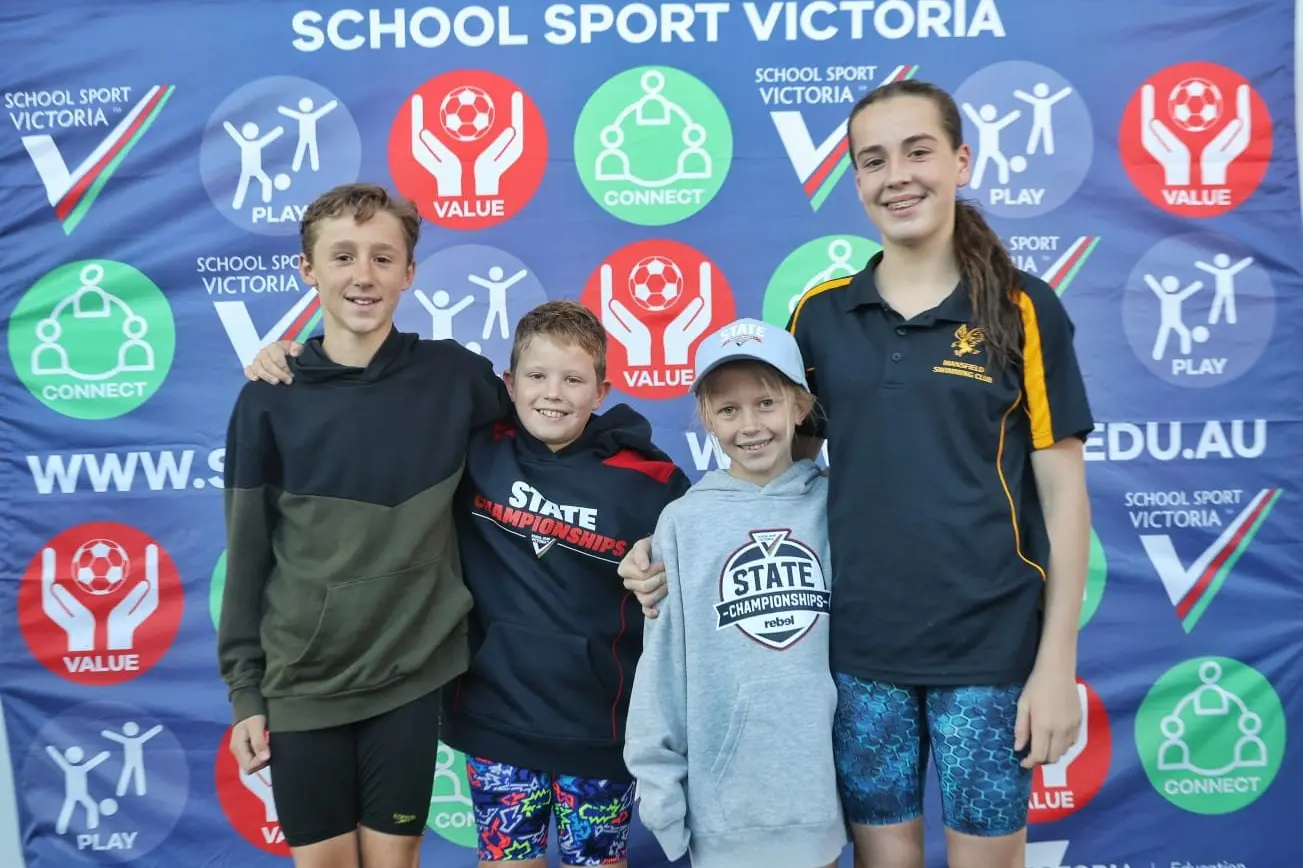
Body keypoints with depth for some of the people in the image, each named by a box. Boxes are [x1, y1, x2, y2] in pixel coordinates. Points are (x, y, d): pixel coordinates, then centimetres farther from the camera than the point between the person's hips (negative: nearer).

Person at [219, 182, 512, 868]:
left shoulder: (453, 375, -5)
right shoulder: (269, 400, -4)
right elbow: (247, 558, 0)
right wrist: (244, 691, 1)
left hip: (410, 676, 0)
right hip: (301, 682, 0)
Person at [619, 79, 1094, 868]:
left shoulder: (1023, 310, -4)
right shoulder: (820, 314, 3)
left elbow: (1063, 492, -3)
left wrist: (1057, 661, -6)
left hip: (991, 646, -2)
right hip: (860, 643, 2)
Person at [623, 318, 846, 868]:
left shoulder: (834, 508, -2)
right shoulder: (683, 523, -6)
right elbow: (662, 666, -4)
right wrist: (660, 790, -4)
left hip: (818, 786, 2)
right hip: (723, 796, -1)